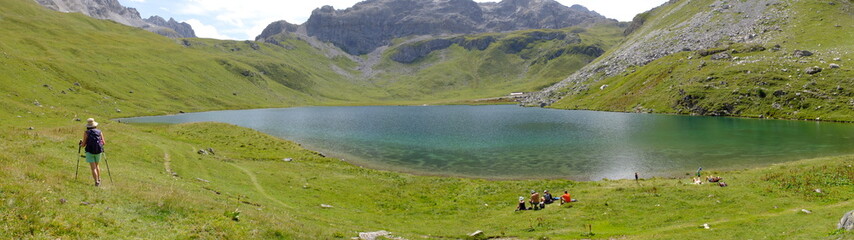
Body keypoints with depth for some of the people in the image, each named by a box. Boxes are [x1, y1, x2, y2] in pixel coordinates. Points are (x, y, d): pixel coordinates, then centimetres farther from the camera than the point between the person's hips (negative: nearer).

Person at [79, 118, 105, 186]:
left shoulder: (86, 133, -3)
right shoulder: (99, 132, 4)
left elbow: (83, 145, -3)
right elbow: (103, 143, 3)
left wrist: (81, 142, 20)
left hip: (90, 151, -3)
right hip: (98, 151, 3)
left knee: (93, 168, -3)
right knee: (96, 165, 24)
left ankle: (96, 182, -13)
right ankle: (99, 179, 23)